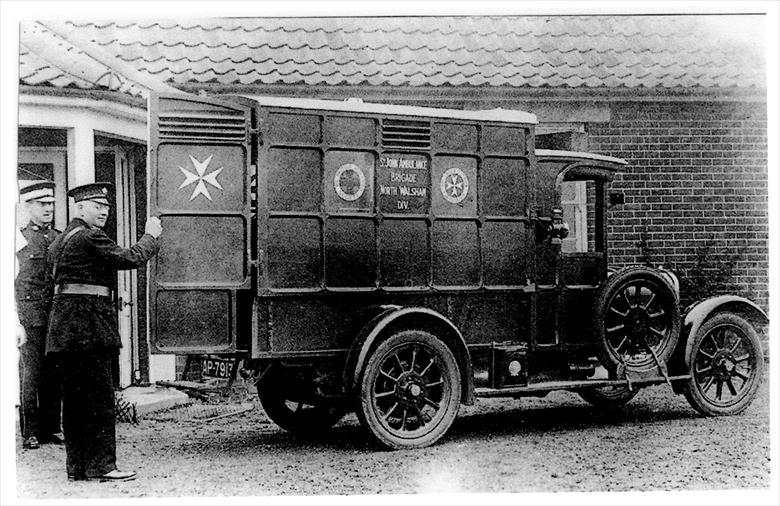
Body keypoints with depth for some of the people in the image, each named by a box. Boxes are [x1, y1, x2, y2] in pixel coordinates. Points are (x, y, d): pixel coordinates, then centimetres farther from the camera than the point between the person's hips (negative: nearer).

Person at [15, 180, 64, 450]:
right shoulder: (18, 239, 2)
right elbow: (8, 285, -2)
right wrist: (15, 324, -9)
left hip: (59, 314, 4)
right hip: (30, 314, -4)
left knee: (54, 374, 6)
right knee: (31, 373, -3)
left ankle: (51, 428, 14)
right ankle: (30, 433, 2)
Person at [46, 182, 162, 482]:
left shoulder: (61, 239, 19)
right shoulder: (90, 238, -12)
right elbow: (131, 258, -13)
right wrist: (151, 235, 3)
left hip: (64, 328, 10)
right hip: (89, 325, -10)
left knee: (75, 398, 12)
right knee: (100, 397, -6)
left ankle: (77, 466, 16)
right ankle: (100, 466, -4)